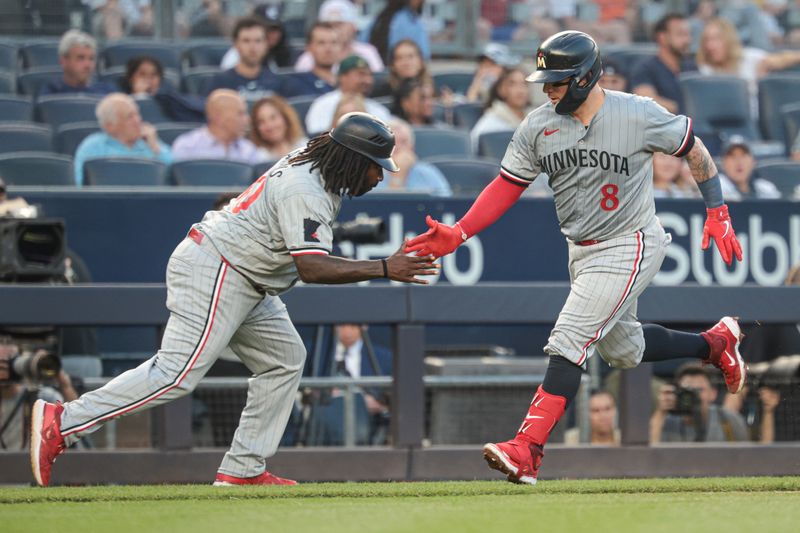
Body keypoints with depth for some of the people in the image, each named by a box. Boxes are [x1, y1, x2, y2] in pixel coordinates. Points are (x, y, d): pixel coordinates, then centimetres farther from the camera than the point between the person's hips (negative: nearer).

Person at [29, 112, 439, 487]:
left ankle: (242, 470, 5)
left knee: (285, 358, 8)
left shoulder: (309, 169, 10)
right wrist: (384, 269, -31)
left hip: (243, 283, 11)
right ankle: (62, 423, -15)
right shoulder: (305, 192, -22)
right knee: (177, 373, -16)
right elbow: (311, 268, -30)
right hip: (213, 273, -11)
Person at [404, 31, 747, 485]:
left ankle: (527, 450, -24)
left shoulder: (638, 115, -16)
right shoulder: (538, 127, -3)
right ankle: (715, 342, 43)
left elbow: (693, 149, -2)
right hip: (582, 253, 7)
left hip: (629, 247, -7)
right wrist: (458, 234, -12)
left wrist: (718, 212, -4)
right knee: (623, 350, 19)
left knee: (569, 342, -18)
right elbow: (507, 187, 0)